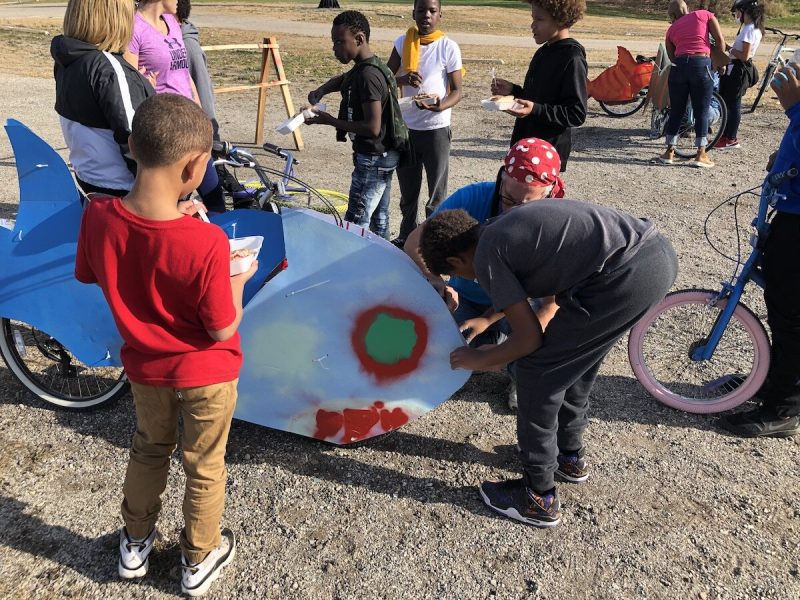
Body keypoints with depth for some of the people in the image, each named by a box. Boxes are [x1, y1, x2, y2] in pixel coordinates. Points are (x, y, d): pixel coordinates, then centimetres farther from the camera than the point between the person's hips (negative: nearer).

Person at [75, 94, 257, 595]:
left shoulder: (99, 217, -20)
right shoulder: (207, 242, -34)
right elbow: (223, 330, -23)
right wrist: (238, 279, -5)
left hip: (144, 365, 4)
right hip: (205, 372, -4)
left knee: (149, 450, 30)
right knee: (205, 466, 20)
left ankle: (135, 544, 49)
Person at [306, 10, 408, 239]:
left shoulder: (368, 75, -21)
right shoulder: (364, 68, 9)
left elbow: (372, 128, -26)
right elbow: (342, 80, 30)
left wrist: (330, 120, -18)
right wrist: (320, 91, 9)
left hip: (373, 159, -10)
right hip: (383, 156, 10)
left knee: (355, 225, -9)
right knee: (378, 220, 17)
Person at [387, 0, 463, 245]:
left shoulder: (449, 47, -8)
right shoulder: (403, 42, 2)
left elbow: (457, 90, -7)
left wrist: (439, 106, -28)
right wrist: (402, 79, -20)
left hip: (436, 129, -4)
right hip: (406, 127, 4)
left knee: (436, 193, 3)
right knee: (407, 189, 16)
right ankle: (406, 237, 31)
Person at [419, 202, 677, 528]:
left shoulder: (486, 256, -1)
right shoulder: (508, 224, 23)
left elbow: (529, 337, 0)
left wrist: (480, 360, 17)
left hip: (626, 275, -10)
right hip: (659, 251, 10)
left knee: (538, 371, 5)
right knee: (576, 356, 27)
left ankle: (539, 498, 16)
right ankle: (570, 455, 45)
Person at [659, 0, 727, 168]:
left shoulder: (671, 29, 20)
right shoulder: (704, 14, 14)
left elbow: (671, 56, 14)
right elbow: (720, 40, 6)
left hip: (679, 66, 2)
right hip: (702, 64, -2)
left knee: (676, 111, 12)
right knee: (702, 112, 4)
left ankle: (669, 152, 16)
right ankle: (701, 155, 3)